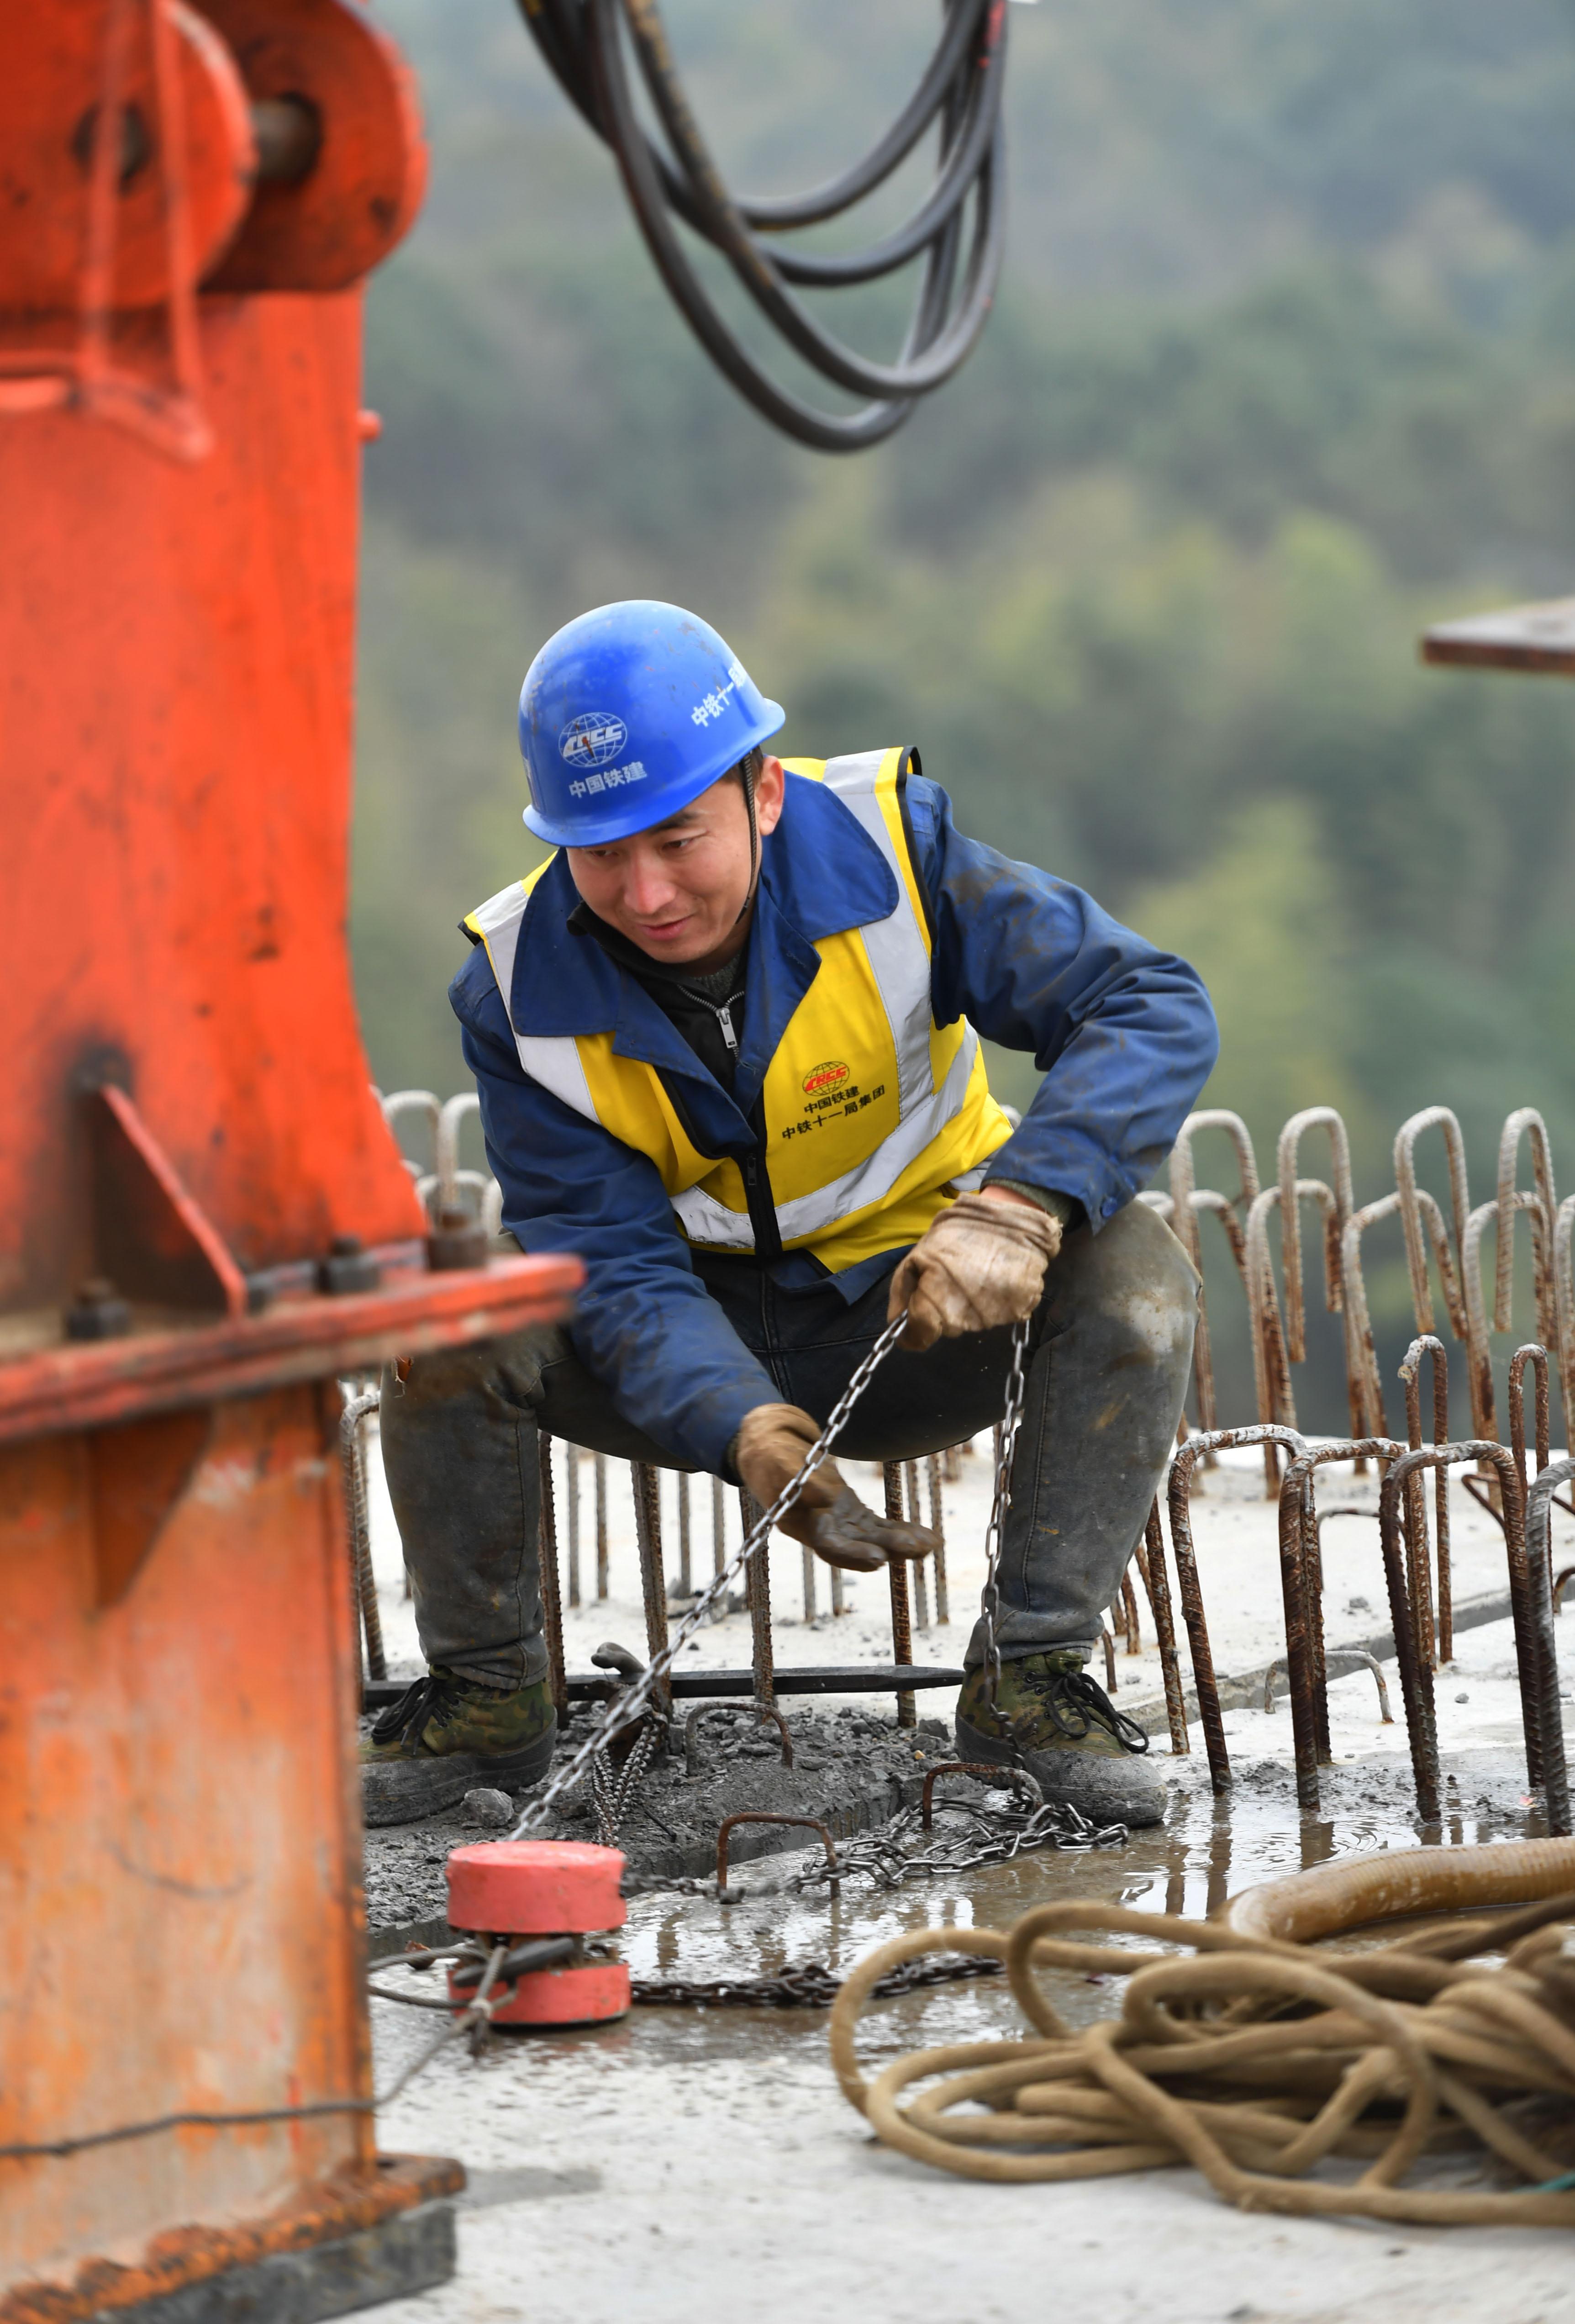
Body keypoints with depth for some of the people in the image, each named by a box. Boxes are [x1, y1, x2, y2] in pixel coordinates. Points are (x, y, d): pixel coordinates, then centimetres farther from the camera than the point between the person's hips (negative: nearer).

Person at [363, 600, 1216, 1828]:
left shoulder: (886, 845, -21)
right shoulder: (524, 993, -18)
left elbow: (1156, 1007, -25)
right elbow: (617, 1263, -22)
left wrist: (1017, 1204, -43)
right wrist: (758, 1439, -41)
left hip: (914, 1319, 0)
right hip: (698, 1351, 0)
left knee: (1131, 1263, -29)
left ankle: (1034, 1675, -17)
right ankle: (484, 1697, -5)